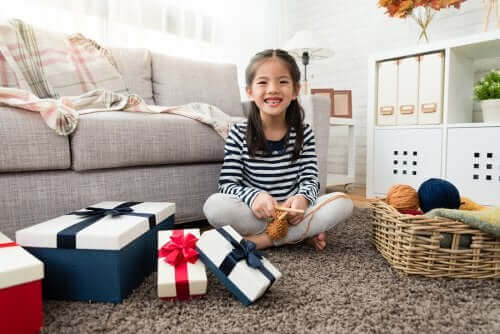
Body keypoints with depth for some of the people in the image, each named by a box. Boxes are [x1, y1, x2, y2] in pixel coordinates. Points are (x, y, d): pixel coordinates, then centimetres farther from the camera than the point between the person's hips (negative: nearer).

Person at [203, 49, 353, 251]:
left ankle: (260, 240, -19)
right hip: (254, 213, -1)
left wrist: (302, 198, -25)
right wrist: (253, 196, -30)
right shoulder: (239, 134, -5)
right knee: (214, 204, -30)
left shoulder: (304, 133, 1)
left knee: (344, 203, -20)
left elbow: (310, 179, 0)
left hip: (292, 212, 2)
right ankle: (304, 233, -16)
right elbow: (227, 183, -8)